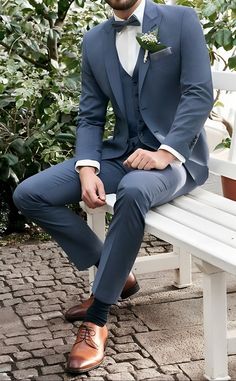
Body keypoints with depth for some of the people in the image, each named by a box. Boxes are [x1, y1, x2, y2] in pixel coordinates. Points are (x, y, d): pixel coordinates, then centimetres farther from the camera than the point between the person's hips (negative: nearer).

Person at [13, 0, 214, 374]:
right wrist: (87, 169, -11)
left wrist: (166, 153, -25)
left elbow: (200, 94, -13)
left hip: (176, 155, -5)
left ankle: (97, 318, -26)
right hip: (120, 152, 6)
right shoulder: (94, 41, 7)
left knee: (133, 191, -40)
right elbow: (90, 117, 7)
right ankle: (116, 274, 5)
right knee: (29, 195, -9)